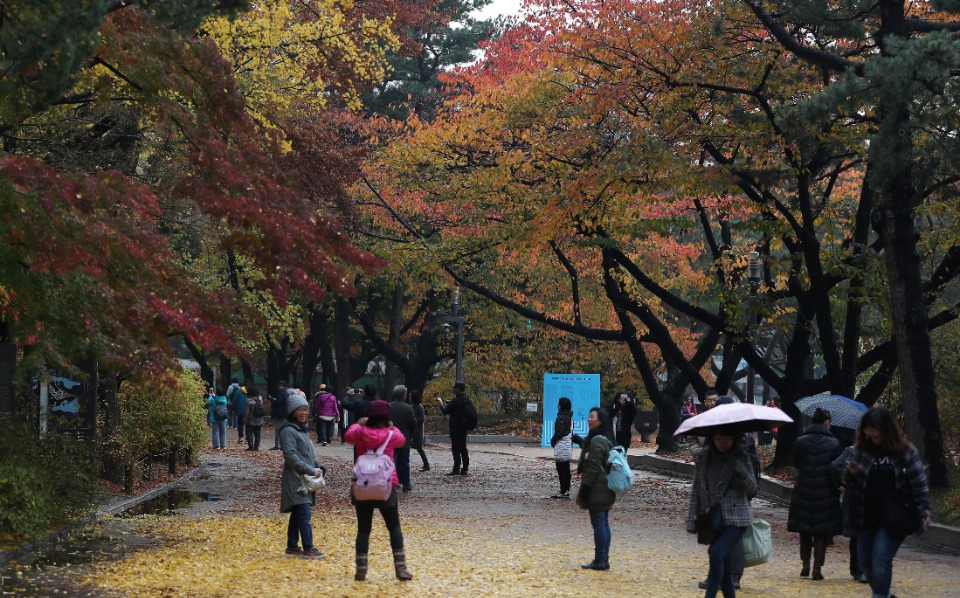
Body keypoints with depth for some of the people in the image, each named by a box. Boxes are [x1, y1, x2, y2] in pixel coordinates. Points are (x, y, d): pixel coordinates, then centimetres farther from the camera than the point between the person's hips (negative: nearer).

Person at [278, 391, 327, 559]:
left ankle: (292, 546, 18)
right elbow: (291, 456, -20)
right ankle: (308, 549, -12)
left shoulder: (301, 429, 18)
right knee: (304, 514, -12)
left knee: (298, 515, 13)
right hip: (295, 479, -10)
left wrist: (318, 466, 6)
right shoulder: (288, 431, -12)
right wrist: (310, 470, -22)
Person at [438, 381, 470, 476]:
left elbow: (445, 411, -14)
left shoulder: (456, 400, -18)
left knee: (456, 448, -5)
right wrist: (448, 404, 17)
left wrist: (441, 402, 4)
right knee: (463, 448, 11)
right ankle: (464, 469, 12)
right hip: (464, 427, 8)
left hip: (456, 428, -8)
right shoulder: (467, 399, 8)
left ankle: (456, 469, -6)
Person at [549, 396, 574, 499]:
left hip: (561, 446, -10)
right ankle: (566, 491, 16)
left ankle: (563, 492, -7)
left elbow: (559, 432, -18)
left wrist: (553, 441, -3)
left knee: (561, 469, -6)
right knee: (566, 469, 13)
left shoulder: (561, 417, -16)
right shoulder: (570, 417, 12)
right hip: (568, 445, 10)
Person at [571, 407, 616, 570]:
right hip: (606, 490, 10)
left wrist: (583, 491, -16)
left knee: (598, 523, -6)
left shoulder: (596, 441, -17)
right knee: (603, 523, 12)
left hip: (596, 490, -10)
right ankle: (604, 559, 15)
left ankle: (599, 560, -4)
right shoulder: (606, 439, 13)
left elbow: (593, 469, -20)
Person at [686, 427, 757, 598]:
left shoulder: (740, 458, -2)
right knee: (725, 565, 7)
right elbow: (696, 490, 9)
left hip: (736, 519, -4)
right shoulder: (703, 458, 6)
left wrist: (740, 470, -20)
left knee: (717, 553, -23)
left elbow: (752, 489, -2)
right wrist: (692, 520, 5)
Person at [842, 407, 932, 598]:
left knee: (881, 558, -17)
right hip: (866, 517, 5)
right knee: (866, 561, 11)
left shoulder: (906, 452, -5)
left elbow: (919, 484, -4)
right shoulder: (861, 450, 4)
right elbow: (848, 483, 10)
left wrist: (924, 512, -12)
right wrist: (851, 473, -13)